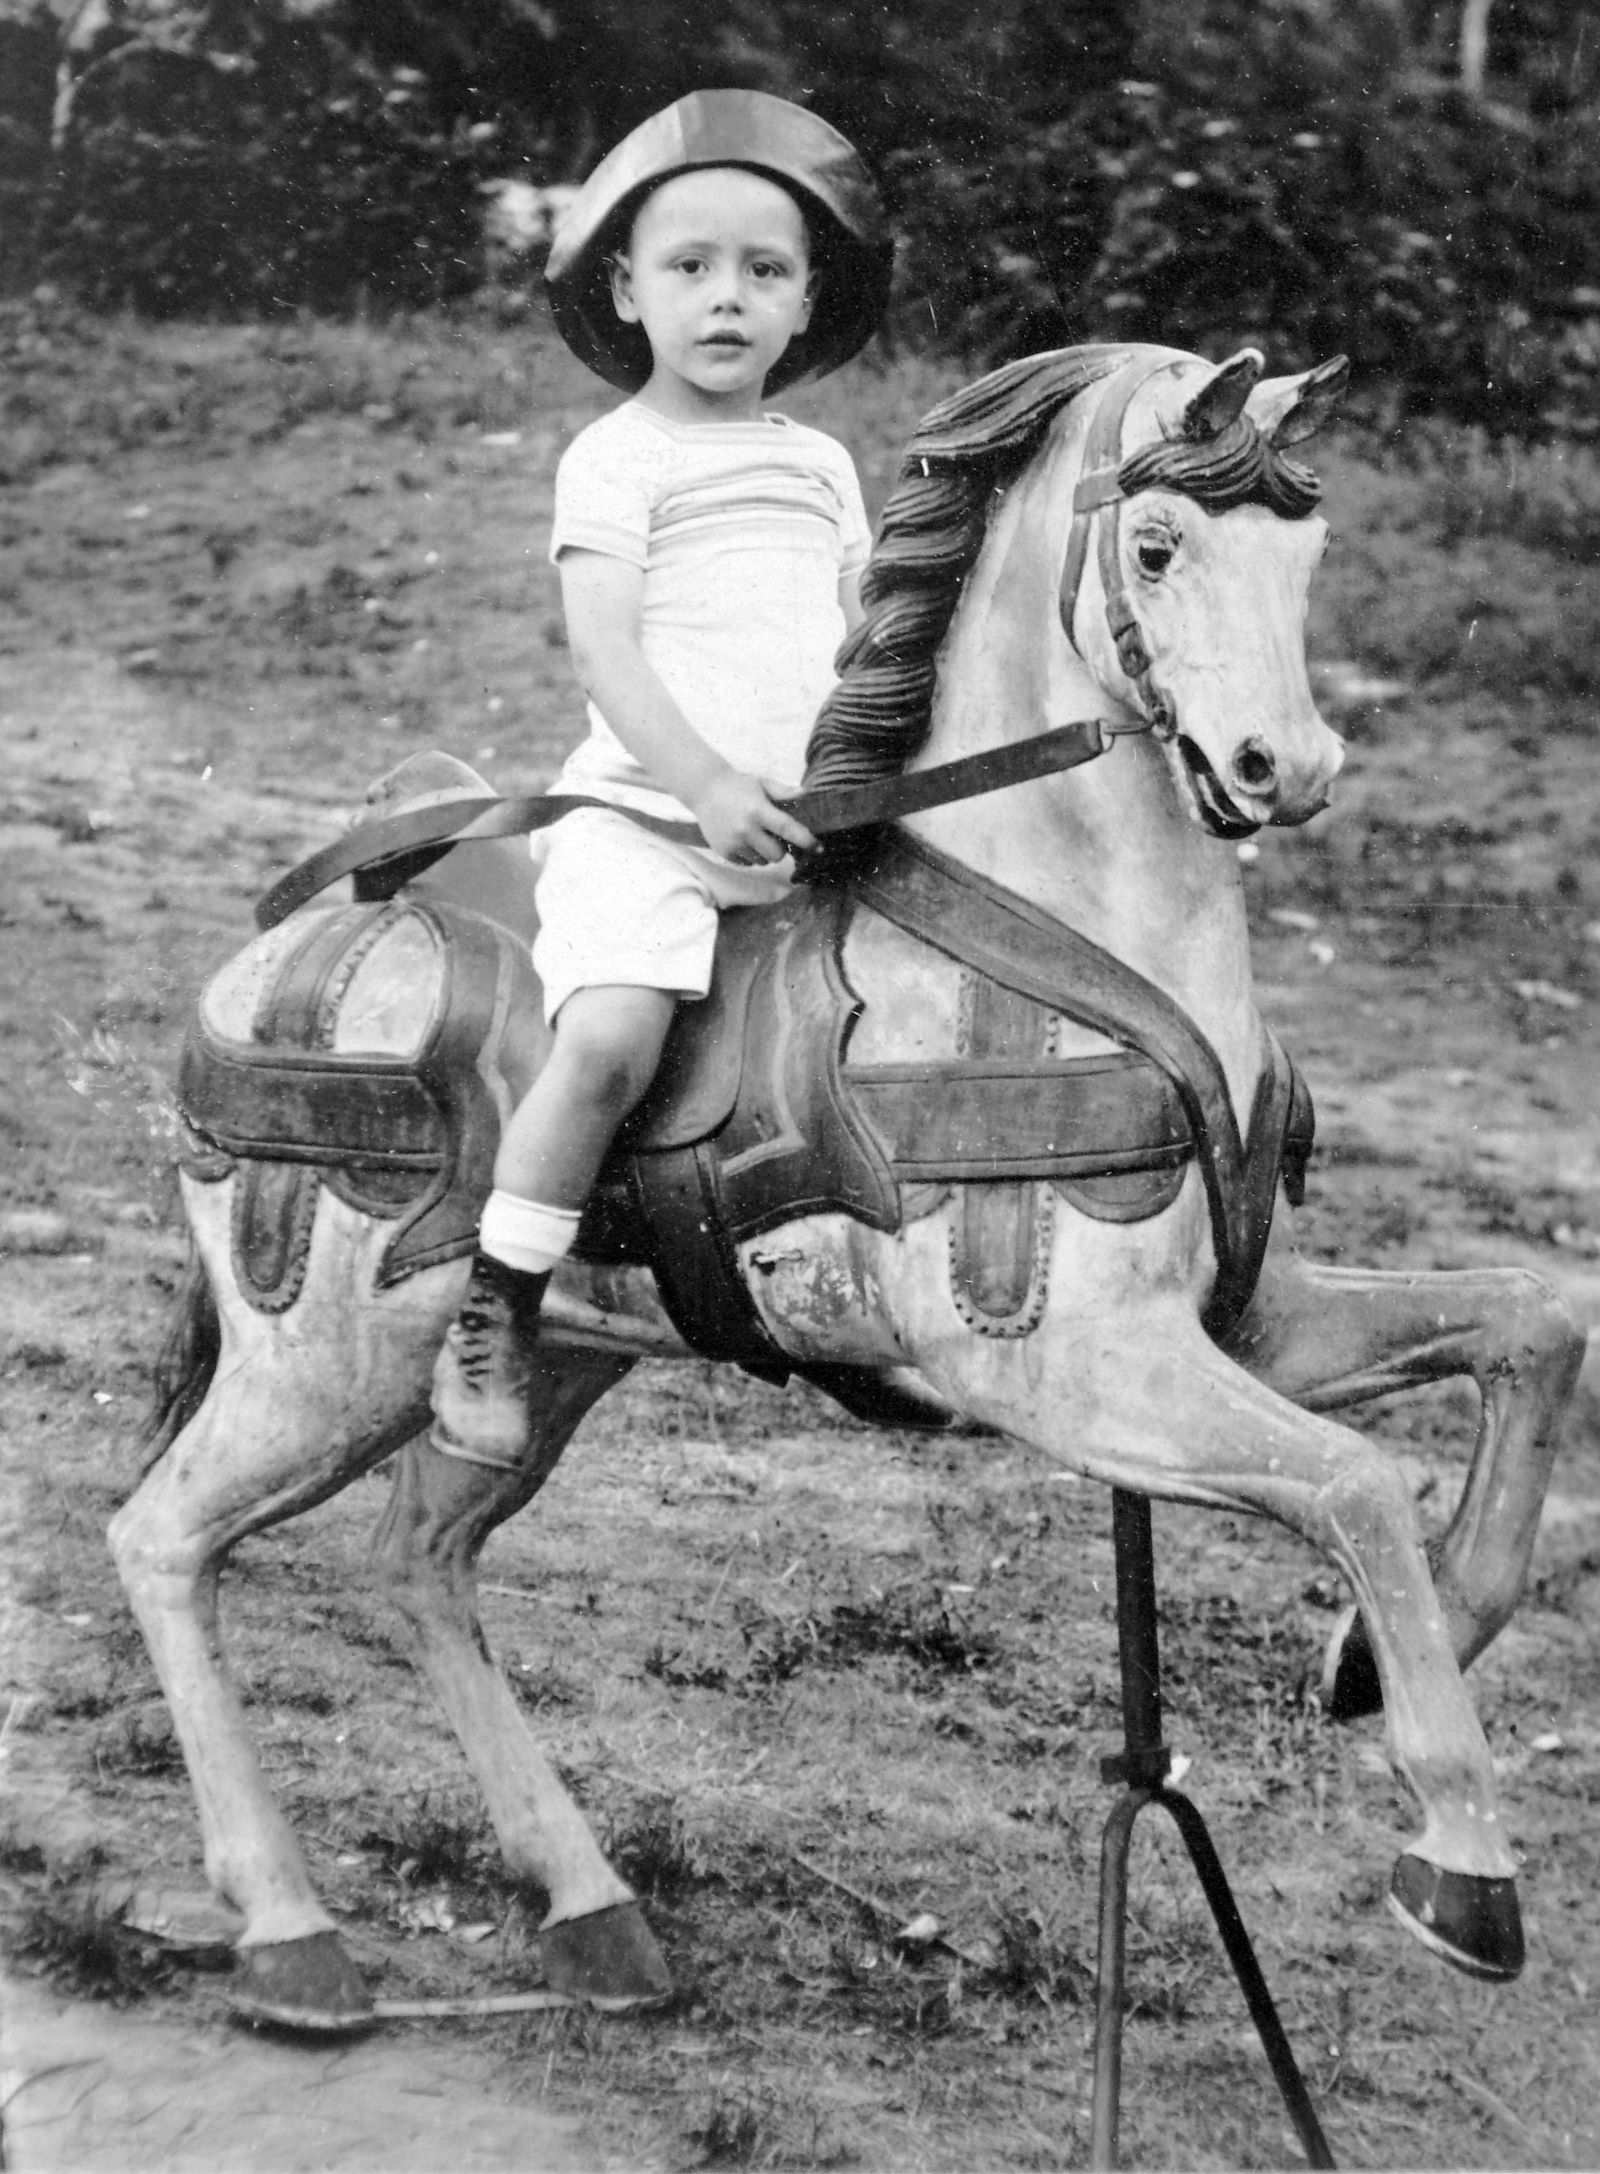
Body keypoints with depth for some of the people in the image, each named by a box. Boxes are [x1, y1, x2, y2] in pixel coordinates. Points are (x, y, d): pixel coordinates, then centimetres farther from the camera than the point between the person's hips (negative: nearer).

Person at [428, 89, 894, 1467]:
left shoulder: (824, 468, 17)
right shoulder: (617, 458, 0)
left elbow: (862, 634, 21)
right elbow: (605, 652, -11)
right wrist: (707, 784, -23)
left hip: (802, 821, 6)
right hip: (641, 812, -6)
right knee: (611, 1040, -28)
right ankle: (492, 1326, -16)